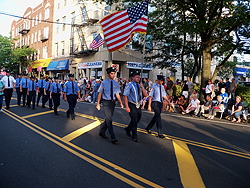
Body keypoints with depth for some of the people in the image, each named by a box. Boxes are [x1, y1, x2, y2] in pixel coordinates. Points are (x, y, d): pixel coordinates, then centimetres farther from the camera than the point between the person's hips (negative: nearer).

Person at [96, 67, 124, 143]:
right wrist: (98, 104, 1)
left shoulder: (116, 83, 6)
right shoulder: (104, 83, -4)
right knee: (109, 119, -9)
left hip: (113, 102, 5)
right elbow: (100, 94, 1)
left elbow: (117, 94, 8)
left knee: (108, 119, 14)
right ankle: (113, 137, -6)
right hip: (106, 102, -5)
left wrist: (121, 103, -5)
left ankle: (102, 132, 34)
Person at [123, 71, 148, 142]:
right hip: (132, 105, -6)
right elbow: (125, 96, -12)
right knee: (134, 120, -4)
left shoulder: (140, 86, 9)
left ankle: (128, 129, 40)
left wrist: (142, 87, -12)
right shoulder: (129, 86, -8)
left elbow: (145, 95, 3)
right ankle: (134, 137, 11)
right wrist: (127, 107, -19)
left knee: (138, 119, 15)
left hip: (138, 105, 6)